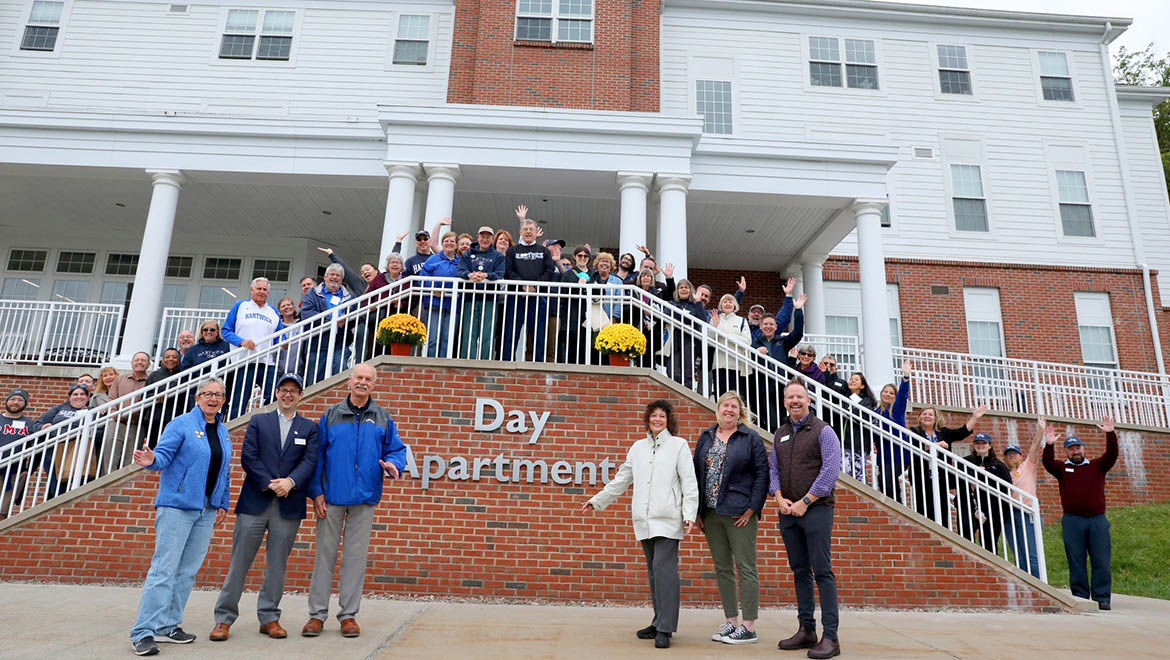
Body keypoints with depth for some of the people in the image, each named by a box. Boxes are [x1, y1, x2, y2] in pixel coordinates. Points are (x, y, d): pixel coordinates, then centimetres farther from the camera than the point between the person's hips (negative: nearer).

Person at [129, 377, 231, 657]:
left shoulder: (223, 431, 13)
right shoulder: (182, 424, -5)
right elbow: (164, 454, -14)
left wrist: (222, 504, 14)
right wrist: (151, 460, -37)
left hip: (206, 510, 6)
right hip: (176, 505, -6)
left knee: (188, 570, 9)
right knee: (164, 568, -8)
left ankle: (168, 626, 19)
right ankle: (143, 632, -2)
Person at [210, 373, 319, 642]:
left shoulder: (309, 428, 11)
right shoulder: (258, 421, 10)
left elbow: (310, 461, 0)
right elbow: (248, 457, -1)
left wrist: (290, 481, -18)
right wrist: (270, 484, -12)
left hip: (289, 506, 1)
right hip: (254, 502, -1)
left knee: (277, 564, 7)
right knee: (239, 562, 3)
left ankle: (269, 618, 17)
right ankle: (224, 618, 13)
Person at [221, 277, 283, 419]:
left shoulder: (273, 312, 19)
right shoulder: (240, 306, 12)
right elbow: (226, 330, 6)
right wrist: (242, 341, -11)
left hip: (267, 363, 2)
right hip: (244, 362, -2)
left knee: (273, 399, -10)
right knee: (238, 403, -2)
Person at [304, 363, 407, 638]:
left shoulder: (383, 418, 8)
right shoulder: (331, 415, 6)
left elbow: (396, 449, 11)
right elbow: (317, 455, 4)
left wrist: (393, 464, -13)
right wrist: (316, 492, -3)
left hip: (364, 498, 1)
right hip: (331, 497, -1)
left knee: (356, 556, 6)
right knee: (325, 554, 4)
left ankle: (348, 614, 16)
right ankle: (317, 613, 15)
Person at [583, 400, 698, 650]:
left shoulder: (679, 445, 5)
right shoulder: (638, 447, 17)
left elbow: (689, 482, -1)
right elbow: (621, 479, 23)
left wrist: (689, 514, -10)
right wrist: (597, 500, 24)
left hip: (667, 518, -5)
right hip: (644, 518, 5)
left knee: (663, 568, -13)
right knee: (653, 571, 9)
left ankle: (664, 629, -11)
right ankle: (659, 622, 18)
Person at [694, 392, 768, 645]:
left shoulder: (751, 438, -1)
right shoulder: (705, 437, 11)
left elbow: (762, 473, -5)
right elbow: (696, 472, 12)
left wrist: (752, 508, -12)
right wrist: (698, 510, 6)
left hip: (739, 514, -5)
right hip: (711, 513, 5)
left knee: (745, 567, 0)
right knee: (722, 569, 11)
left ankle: (749, 627, 6)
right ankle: (731, 621, 21)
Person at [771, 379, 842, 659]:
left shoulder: (822, 431, -3)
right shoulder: (780, 434, 15)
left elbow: (830, 471, -11)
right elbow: (773, 470, 15)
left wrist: (805, 502, -14)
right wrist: (780, 498, -2)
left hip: (815, 509, -6)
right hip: (788, 511, 6)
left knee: (823, 572, -6)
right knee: (800, 571, 10)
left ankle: (830, 638, -2)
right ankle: (807, 630, 19)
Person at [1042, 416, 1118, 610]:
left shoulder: (1097, 465, 15)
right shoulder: (1062, 468, 11)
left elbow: (1111, 456, -1)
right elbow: (1048, 464, -9)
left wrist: (1110, 434, -14)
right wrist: (1049, 446, -25)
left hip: (1097, 519, 1)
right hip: (1072, 521, -1)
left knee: (1101, 561, 0)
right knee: (1076, 562, 1)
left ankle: (1101, 598, 7)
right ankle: (1080, 597, 7)